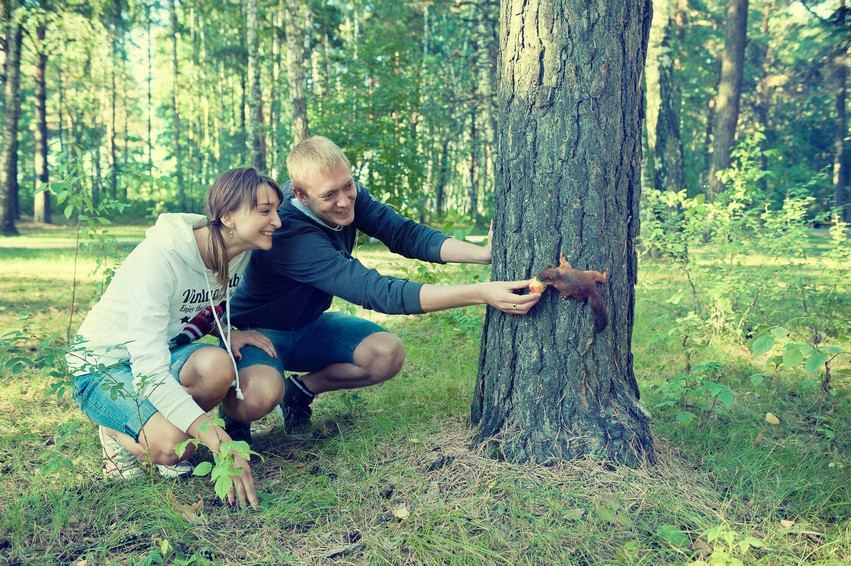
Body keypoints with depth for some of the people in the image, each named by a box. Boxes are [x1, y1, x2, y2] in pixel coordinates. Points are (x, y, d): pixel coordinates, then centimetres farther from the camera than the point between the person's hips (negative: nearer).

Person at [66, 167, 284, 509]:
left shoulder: (241, 253, -9)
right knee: (170, 445, -34)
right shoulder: (160, 256, -31)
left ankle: (173, 432, 4)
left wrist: (229, 333, -13)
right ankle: (119, 433, 1)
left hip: (168, 351, 6)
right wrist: (221, 446, -42)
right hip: (104, 364, -6)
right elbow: (149, 370, -36)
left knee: (261, 395, -22)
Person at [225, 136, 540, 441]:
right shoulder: (289, 235, -35)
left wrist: (484, 253, -31)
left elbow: (405, 234, -14)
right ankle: (234, 412, -1)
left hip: (307, 325, 7)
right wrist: (481, 294, -47)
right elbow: (377, 292, -41)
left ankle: (301, 389, 6)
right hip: (258, 332, -7)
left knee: (388, 353, -19)